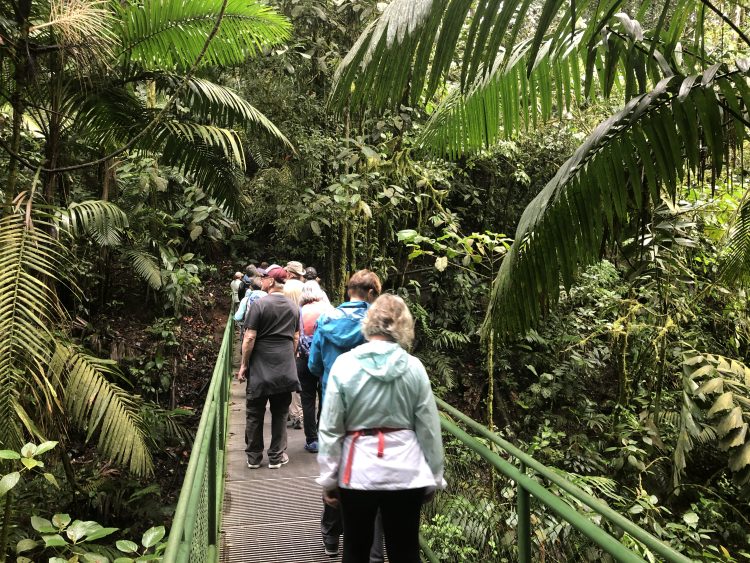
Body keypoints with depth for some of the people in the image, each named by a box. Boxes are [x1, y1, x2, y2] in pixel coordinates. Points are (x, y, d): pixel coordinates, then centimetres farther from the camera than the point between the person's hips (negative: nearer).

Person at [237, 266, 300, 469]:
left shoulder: (260, 304, -10)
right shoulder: (293, 308, 5)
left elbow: (249, 338, -11)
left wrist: (244, 364, -2)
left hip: (260, 368, -3)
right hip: (285, 370, 3)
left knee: (255, 414, 10)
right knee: (280, 414, 11)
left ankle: (254, 458, 20)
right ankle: (276, 457, 18)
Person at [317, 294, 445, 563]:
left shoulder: (344, 364, -9)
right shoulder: (414, 367, -7)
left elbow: (330, 429, -7)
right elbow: (429, 429, -2)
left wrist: (328, 478, 3)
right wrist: (434, 477, 10)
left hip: (358, 469, 0)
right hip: (405, 470, 1)